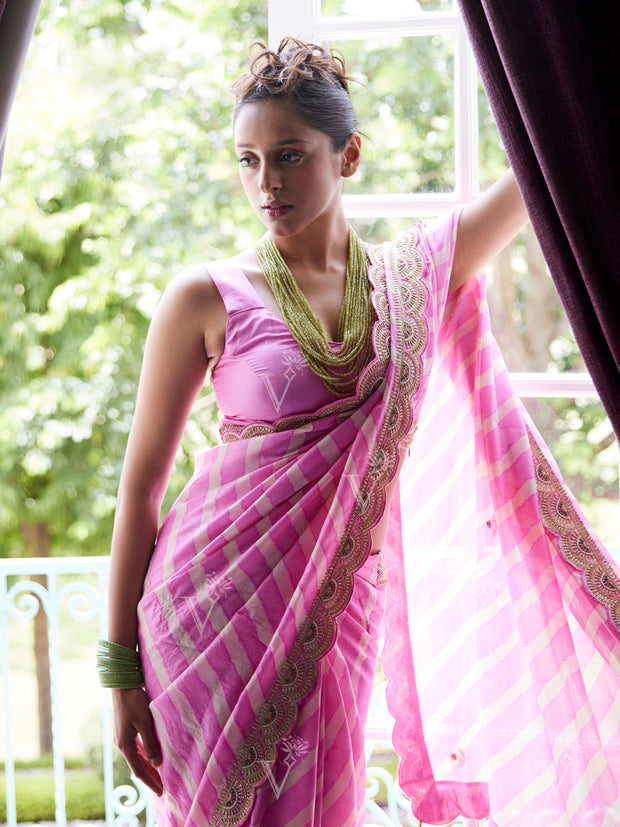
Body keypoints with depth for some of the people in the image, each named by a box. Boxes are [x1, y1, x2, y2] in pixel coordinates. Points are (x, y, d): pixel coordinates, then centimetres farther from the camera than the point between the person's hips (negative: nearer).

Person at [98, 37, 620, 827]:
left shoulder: (415, 278, 5)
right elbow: (141, 485, -2)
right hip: (215, 604, -3)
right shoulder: (208, 300, -4)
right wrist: (121, 667, -4)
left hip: (340, 612, 3)